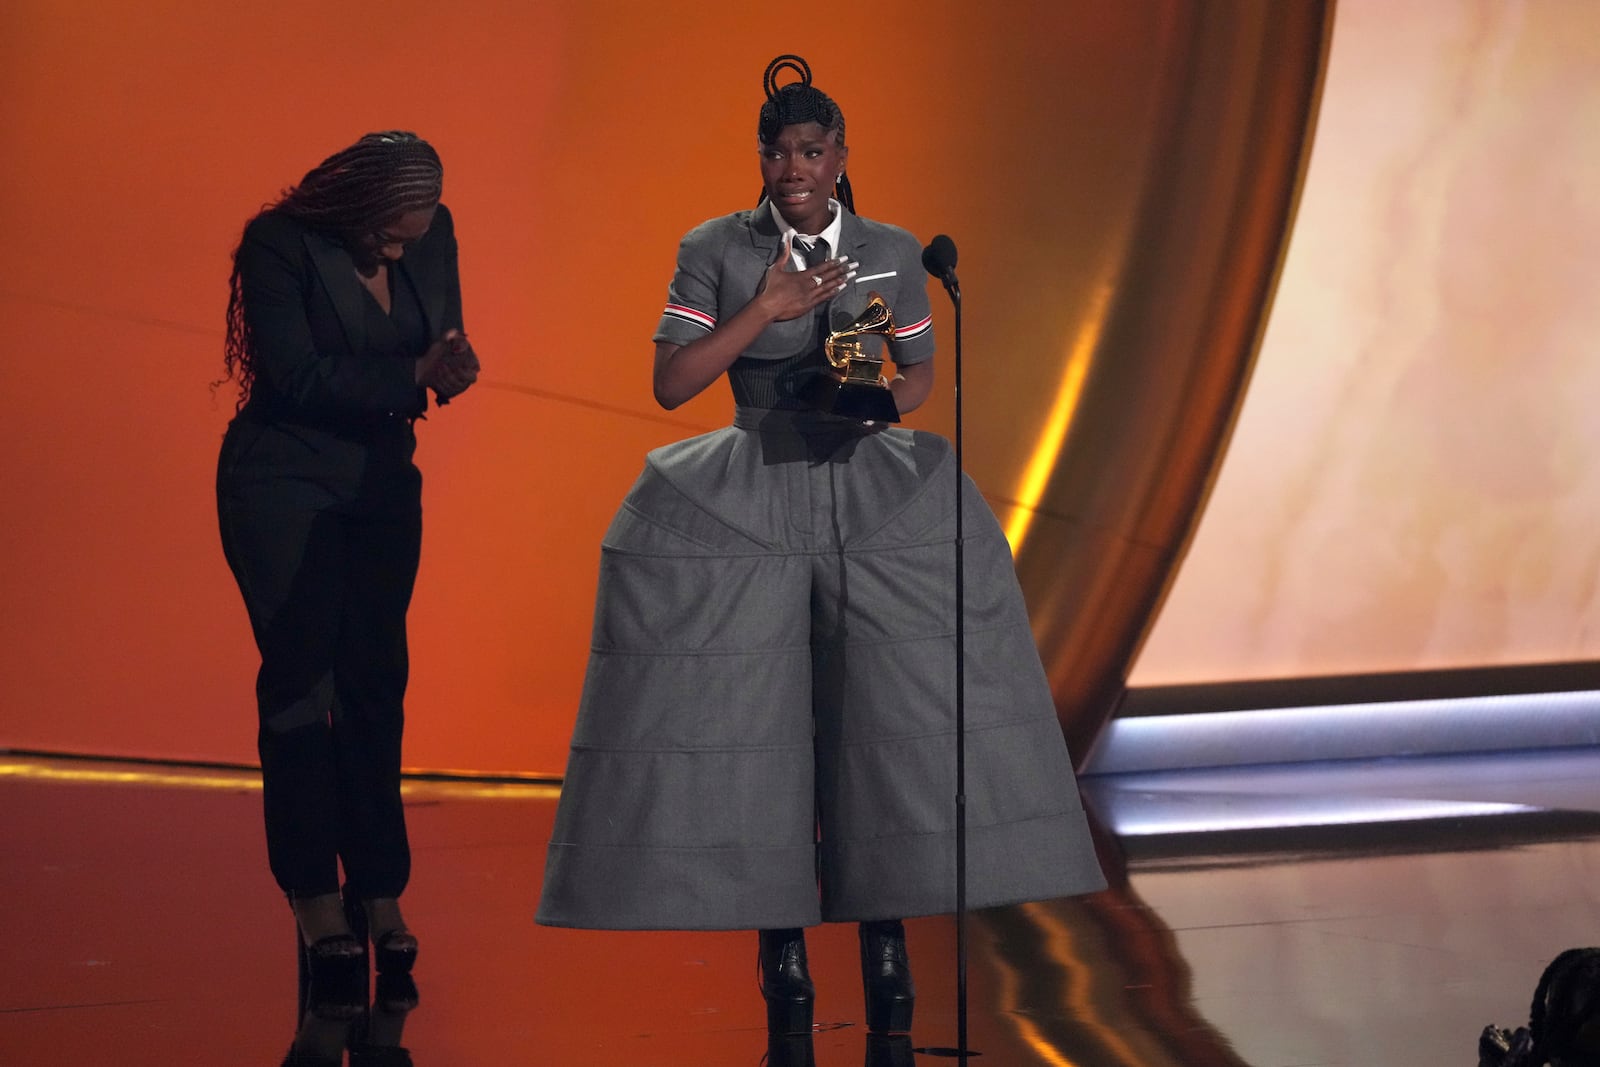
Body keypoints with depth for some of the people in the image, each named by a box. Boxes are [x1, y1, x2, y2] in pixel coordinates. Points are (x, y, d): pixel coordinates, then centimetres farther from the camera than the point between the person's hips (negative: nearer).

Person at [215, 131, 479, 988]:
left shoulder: (435, 233, 0)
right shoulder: (279, 243, -15)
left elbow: (440, 339, 10)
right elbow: (296, 377, -20)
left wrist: (451, 362, -15)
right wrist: (414, 374, -22)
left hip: (381, 480, 5)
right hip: (283, 481, -5)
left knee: (374, 682, 1)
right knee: (300, 678, -8)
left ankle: (378, 892, 3)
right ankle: (315, 897, -5)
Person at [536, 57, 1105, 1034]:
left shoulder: (894, 253, 6)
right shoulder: (716, 251, 1)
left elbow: (922, 372, 15)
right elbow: (671, 383, -5)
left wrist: (887, 398, -8)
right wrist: (768, 308, -13)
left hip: (871, 486, 1)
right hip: (748, 498, -1)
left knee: (897, 708, -8)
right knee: (754, 718, -4)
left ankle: (886, 926, 1)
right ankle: (781, 941, 3)